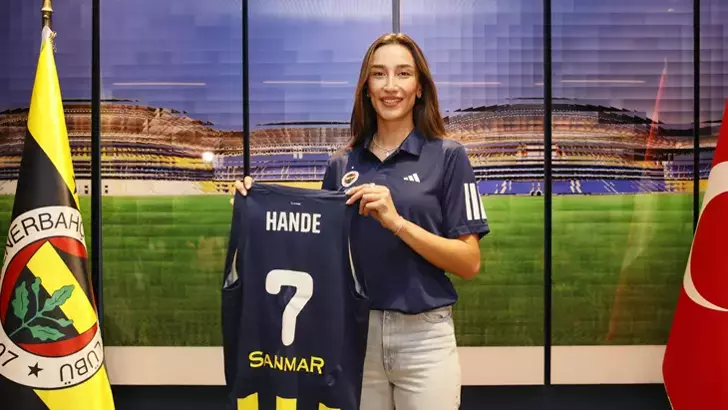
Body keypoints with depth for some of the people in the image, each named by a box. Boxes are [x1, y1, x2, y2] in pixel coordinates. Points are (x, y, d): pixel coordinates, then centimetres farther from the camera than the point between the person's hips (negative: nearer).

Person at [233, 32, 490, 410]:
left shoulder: (447, 156, -3)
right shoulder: (341, 165, 7)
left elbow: (469, 262, -7)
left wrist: (396, 222, -20)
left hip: (423, 336, -3)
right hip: (354, 333, 3)